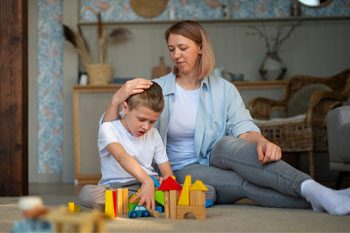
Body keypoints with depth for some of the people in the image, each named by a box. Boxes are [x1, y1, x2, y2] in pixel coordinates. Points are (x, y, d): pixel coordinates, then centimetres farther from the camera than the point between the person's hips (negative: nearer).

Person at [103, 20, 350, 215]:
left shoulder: (224, 89, 6)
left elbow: (243, 127, -9)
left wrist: (261, 141, -34)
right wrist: (117, 98, -25)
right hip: (183, 173, -1)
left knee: (228, 144, -34)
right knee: (246, 183, -31)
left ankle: (312, 189, -49)